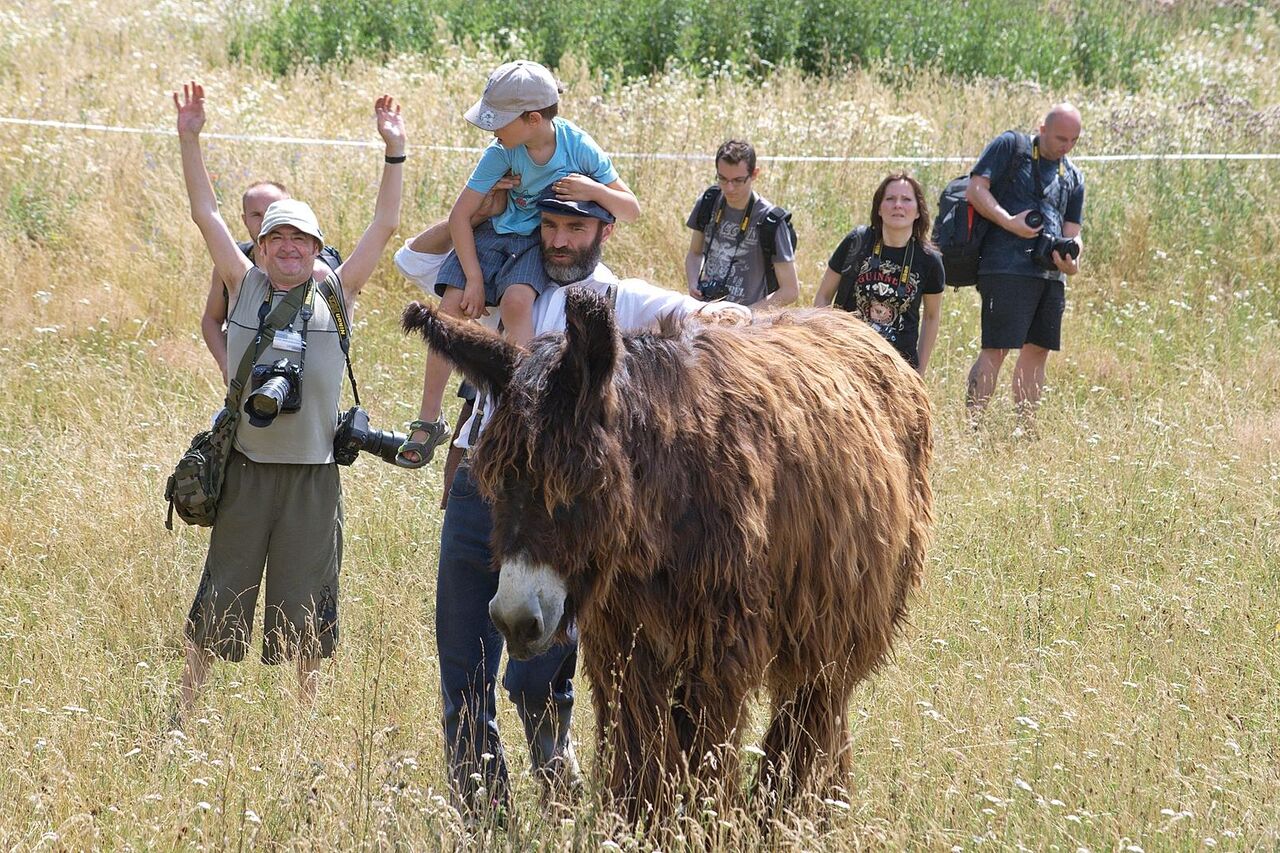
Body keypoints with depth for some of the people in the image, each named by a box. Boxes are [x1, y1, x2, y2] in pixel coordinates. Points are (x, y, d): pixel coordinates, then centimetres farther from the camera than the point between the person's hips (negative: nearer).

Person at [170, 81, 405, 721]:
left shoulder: (335, 294, 5)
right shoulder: (245, 286, 5)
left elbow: (385, 225, 4)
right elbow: (205, 213, 4)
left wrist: (394, 152, -1)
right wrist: (189, 139, -1)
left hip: (313, 472, 0)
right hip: (246, 468, 0)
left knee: (305, 602, 7)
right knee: (220, 596, 4)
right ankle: (183, 711, 10)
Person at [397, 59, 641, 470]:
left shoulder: (579, 148, -17)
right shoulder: (502, 154, -15)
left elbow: (632, 211, -10)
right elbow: (460, 215, -10)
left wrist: (595, 190, -30)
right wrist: (474, 278, -14)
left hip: (541, 240, -2)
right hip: (494, 235, 2)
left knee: (516, 299, -33)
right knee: (452, 308, -18)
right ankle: (428, 421, -9)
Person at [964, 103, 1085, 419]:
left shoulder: (1073, 177, 21)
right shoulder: (1011, 146, 3)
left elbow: (1072, 231, 19)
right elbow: (976, 189, -5)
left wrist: (1072, 261, -4)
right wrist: (1009, 222, -18)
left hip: (1052, 273, 7)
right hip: (1008, 266, -7)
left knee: (1038, 351, 9)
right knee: (996, 350, -12)